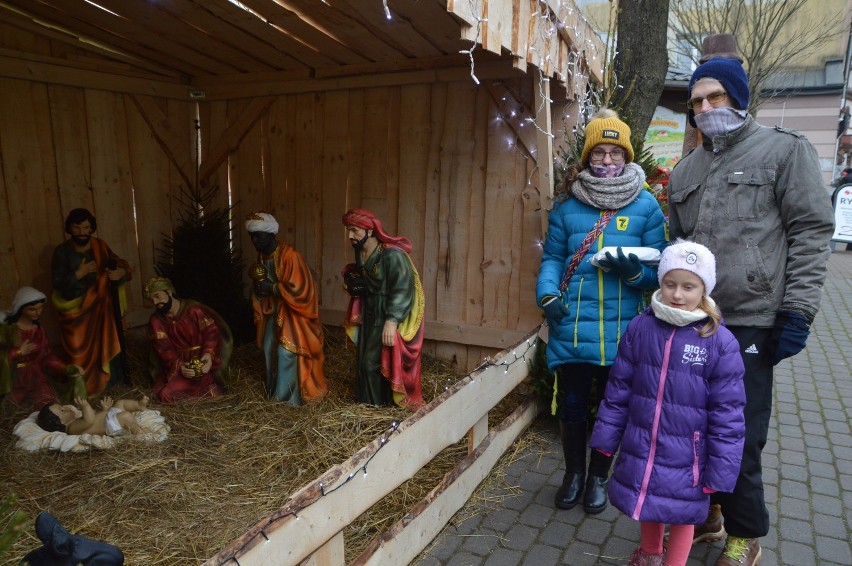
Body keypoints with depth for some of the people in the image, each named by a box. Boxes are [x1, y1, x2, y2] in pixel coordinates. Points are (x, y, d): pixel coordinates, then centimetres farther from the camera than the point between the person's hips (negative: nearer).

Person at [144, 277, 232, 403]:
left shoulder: (193, 309, -11)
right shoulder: (156, 320, -2)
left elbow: (211, 331, -12)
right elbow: (163, 348, -9)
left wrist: (209, 355, -30)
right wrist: (178, 366, -27)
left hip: (200, 359, -3)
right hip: (176, 364, 3)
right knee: (165, 395, -19)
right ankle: (204, 387, 3)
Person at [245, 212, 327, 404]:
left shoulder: (290, 255, -24)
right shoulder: (261, 256, 3)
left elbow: (298, 288, -26)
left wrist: (272, 288, -22)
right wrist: (259, 289, -4)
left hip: (292, 311, -8)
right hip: (274, 309, 8)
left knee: (286, 353, -9)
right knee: (269, 349, 12)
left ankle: (286, 399, 2)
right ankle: (273, 393, 28)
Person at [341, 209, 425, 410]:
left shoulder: (392, 255, -22)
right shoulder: (360, 253, 5)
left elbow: (402, 290, -26)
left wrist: (391, 321, -31)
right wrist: (351, 283, 0)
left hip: (387, 318, -8)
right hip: (369, 315, 8)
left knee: (376, 363, -5)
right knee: (364, 361, 13)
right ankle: (367, 407, 28)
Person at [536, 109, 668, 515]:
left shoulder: (646, 206, 0)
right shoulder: (567, 204, 3)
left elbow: (659, 269, 0)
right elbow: (552, 257, 5)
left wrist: (633, 269, -21)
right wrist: (548, 294, -12)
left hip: (622, 331, 0)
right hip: (572, 328, 1)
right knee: (572, 405, 11)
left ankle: (598, 477, 37)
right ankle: (573, 473, 36)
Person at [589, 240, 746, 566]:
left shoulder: (720, 341, -14)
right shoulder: (640, 328, -7)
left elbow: (728, 412, -10)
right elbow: (618, 389, 1)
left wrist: (720, 471, -9)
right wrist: (606, 436, 5)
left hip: (685, 454, -3)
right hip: (640, 445, 3)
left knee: (681, 513, 15)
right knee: (647, 501, 24)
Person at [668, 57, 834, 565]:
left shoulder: (785, 150, 2)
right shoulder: (685, 171, 17)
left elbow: (812, 233, -5)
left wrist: (797, 311, -11)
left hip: (750, 323, -5)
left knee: (739, 437, 1)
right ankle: (706, 513, 34)